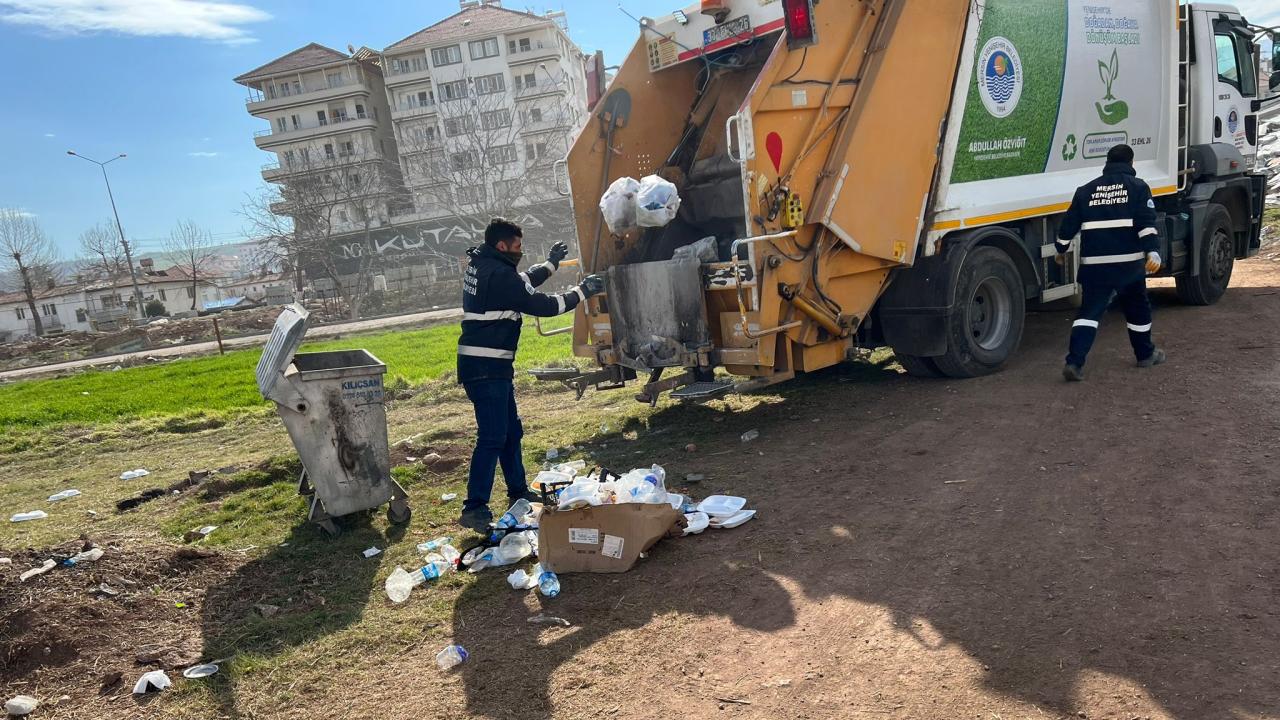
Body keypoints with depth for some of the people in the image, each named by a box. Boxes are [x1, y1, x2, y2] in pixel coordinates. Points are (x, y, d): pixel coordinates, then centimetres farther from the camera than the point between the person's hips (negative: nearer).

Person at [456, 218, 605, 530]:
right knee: (492, 437, -9)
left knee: (511, 431, 18)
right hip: (486, 367, -10)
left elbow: (522, 282, 29)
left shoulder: (480, 266, 13)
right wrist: (582, 291, -3)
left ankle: (518, 492, 30)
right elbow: (542, 305, -14)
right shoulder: (498, 274, -17)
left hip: (487, 366, 10)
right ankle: (474, 509, -6)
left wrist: (551, 264, 33)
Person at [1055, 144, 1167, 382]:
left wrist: (1061, 249, 25)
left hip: (1094, 263, 1)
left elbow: (1070, 223, 12)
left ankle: (1074, 362, -14)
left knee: (1090, 311, 1)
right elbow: (1147, 223, -11)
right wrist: (1153, 252, -19)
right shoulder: (1137, 187, 2)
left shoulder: (1086, 190, 10)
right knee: (1137, 307, 18)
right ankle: (1145, 354, 35)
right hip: (1128, 262, -1)